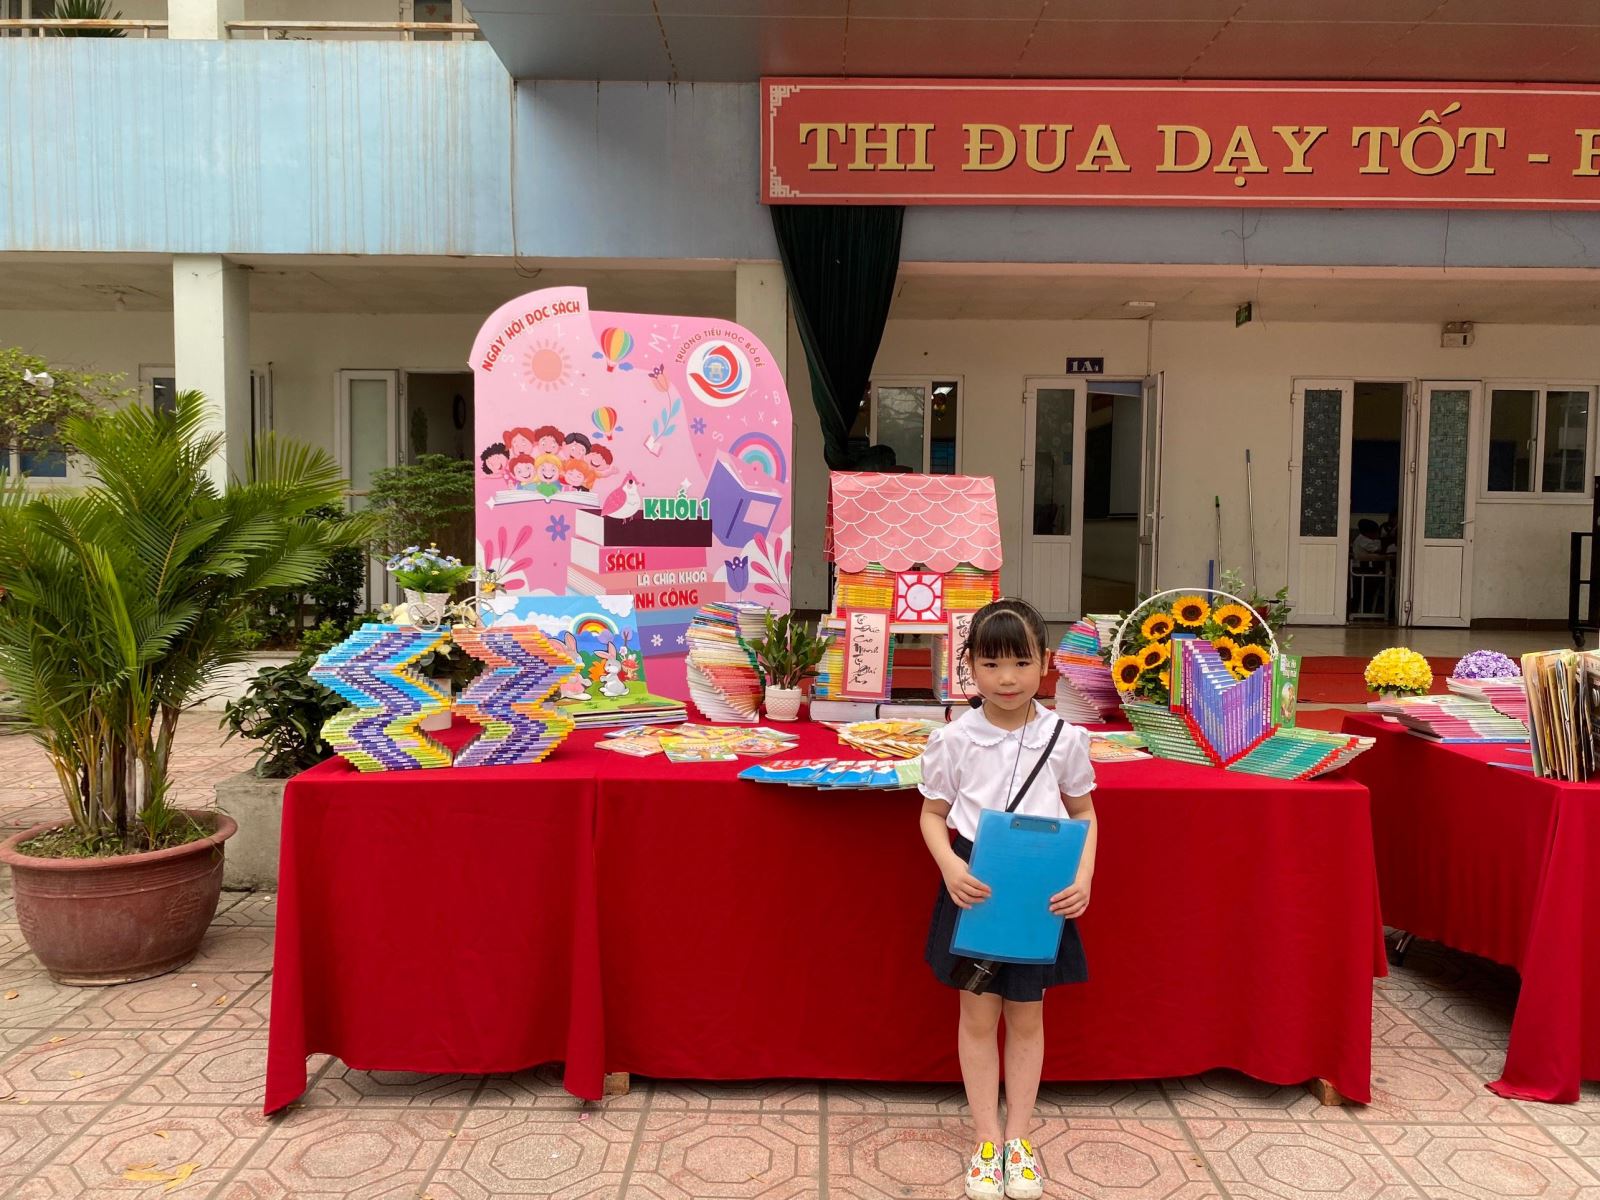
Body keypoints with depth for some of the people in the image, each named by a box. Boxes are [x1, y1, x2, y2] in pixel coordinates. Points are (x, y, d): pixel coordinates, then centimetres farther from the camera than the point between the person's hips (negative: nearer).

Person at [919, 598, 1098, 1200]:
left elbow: (1084, 813, 5)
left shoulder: (1065, 738, -6)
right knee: (978, 1014, 9)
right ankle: (987, 1142, 25)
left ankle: (1018, 1139, 30)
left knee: (1027, 1016, 13)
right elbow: (933, 815, 1)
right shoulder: (953, 740, -9)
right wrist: (950, 866, -17)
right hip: (974, 886, 0)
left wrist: (1083, 877, -10)